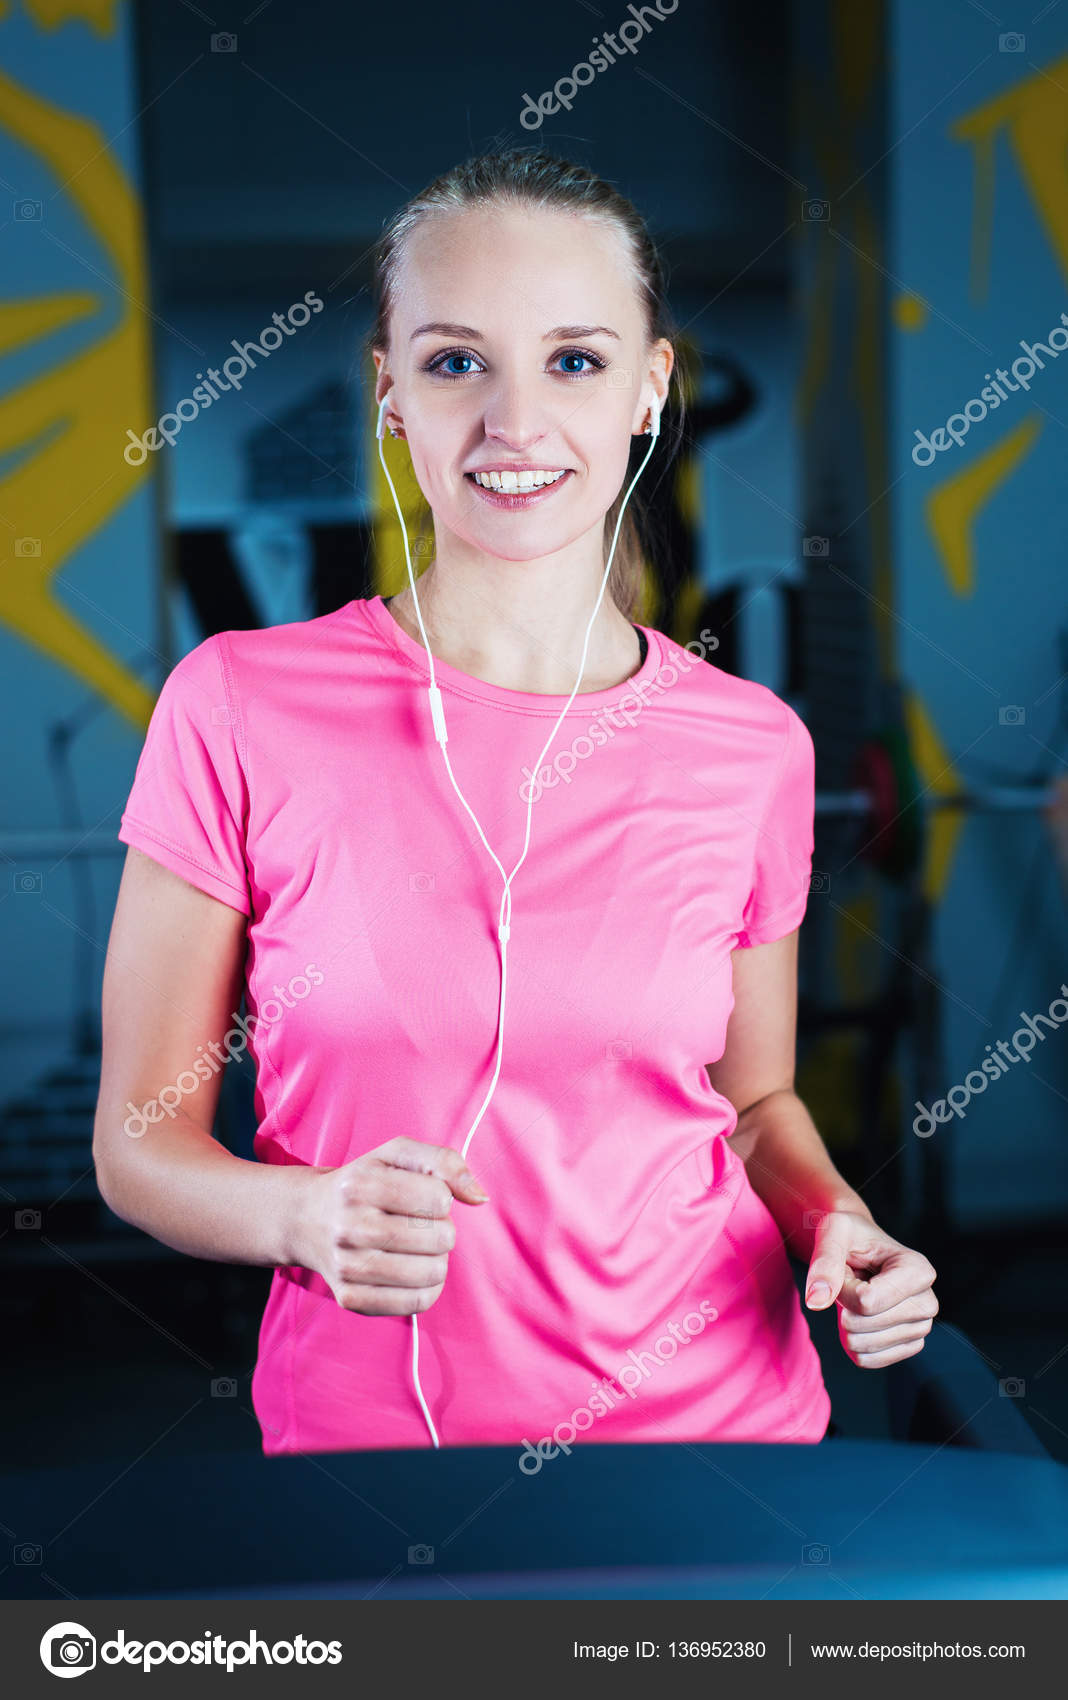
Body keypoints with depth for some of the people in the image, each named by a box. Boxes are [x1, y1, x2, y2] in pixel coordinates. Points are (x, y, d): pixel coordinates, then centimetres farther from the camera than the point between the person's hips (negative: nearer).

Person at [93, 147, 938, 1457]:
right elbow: (141, 1141, -5)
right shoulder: (240, 708, -10)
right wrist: (310, 1214, -23)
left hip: (716, 1415, 2)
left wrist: (837, 1226, -7)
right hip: (364, 1429, -2)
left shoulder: (751, 746, -4)